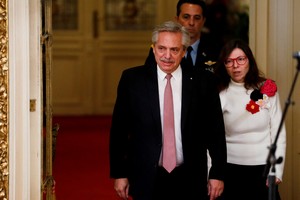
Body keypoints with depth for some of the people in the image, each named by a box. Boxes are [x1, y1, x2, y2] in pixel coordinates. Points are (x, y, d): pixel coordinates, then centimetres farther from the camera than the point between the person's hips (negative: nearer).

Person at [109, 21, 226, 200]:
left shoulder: (204, 81, 0)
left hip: (189, 181, 0)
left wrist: (217, 174, 2)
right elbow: (119, 130, 3)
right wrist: (119, 174, 1)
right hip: (147, 180, 0)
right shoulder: (132, 79, -1)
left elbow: (215, 131, 3)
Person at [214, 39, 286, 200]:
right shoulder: (220, 95, -3)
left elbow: (278, 133, 1)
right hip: (230, 169, -1)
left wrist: (276, 171, -5)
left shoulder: (267, 89, 0)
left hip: (263, 168, 1)